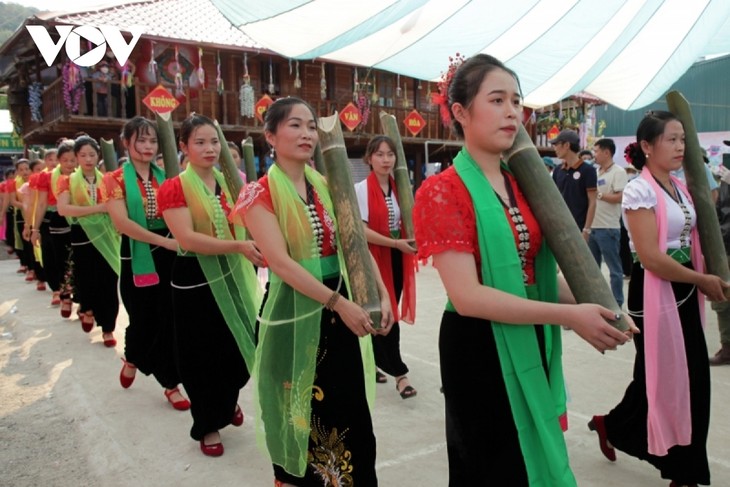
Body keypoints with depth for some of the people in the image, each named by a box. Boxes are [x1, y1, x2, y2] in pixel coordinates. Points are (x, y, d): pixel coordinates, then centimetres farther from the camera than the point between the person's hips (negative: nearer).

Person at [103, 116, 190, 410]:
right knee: (142, 319, 8)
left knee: (169, 319, 3)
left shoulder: (165, 177, 8)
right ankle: (132, 360, 42)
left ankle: (170, 383, 16)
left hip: (168, 255, 3)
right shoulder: (115, 179, -4)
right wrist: (164, 241, -25)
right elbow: (121, 222, -17)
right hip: (137, 257, -2)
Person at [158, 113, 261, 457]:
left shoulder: (228, 183, 7)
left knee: (238, 348, 15)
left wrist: (256, 243, -5)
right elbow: (187, 239, -24)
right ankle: (208, 425, 27)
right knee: (202, 356, 6)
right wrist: (239, 246, -31)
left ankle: (227, 404, 43)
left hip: (231, 278, 6)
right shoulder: (174, 188, -13)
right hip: (194, 281, -5)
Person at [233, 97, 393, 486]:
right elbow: (280, 261, -20)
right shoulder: (260, 193, -10)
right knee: (299, 413, 10)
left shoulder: (326, 186, 8)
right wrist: (338, 301, -26)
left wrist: (382, 293, -9)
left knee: (350, 411, 13)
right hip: (294, 313, -5)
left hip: (339, 309, 5)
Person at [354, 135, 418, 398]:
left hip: (397, 259, 6)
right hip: (373, 259, -6)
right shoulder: (361, 189, -11)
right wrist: (394, 243, -21)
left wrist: (411, 241, -2)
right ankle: (398, 373, 5)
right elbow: (361, 230, -16)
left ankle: (373, 363, 30)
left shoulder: (398, 187, 7)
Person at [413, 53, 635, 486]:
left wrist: (591, 306, -7)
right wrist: (568, 315, -24)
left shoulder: (522, 184, 7)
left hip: (531, 343, 7)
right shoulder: (443, 191, -15)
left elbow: (536, 272, 11)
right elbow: (468, 296, -23)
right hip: (478, 349, -7)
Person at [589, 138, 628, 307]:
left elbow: (620, 197, -17)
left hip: (608, 228, -7)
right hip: (592, 227, 8)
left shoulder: (618, 172, -7)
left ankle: (617, 303, 10)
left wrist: (598, 194, -15)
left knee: (614, 268, 2)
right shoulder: (595, 172, 14)